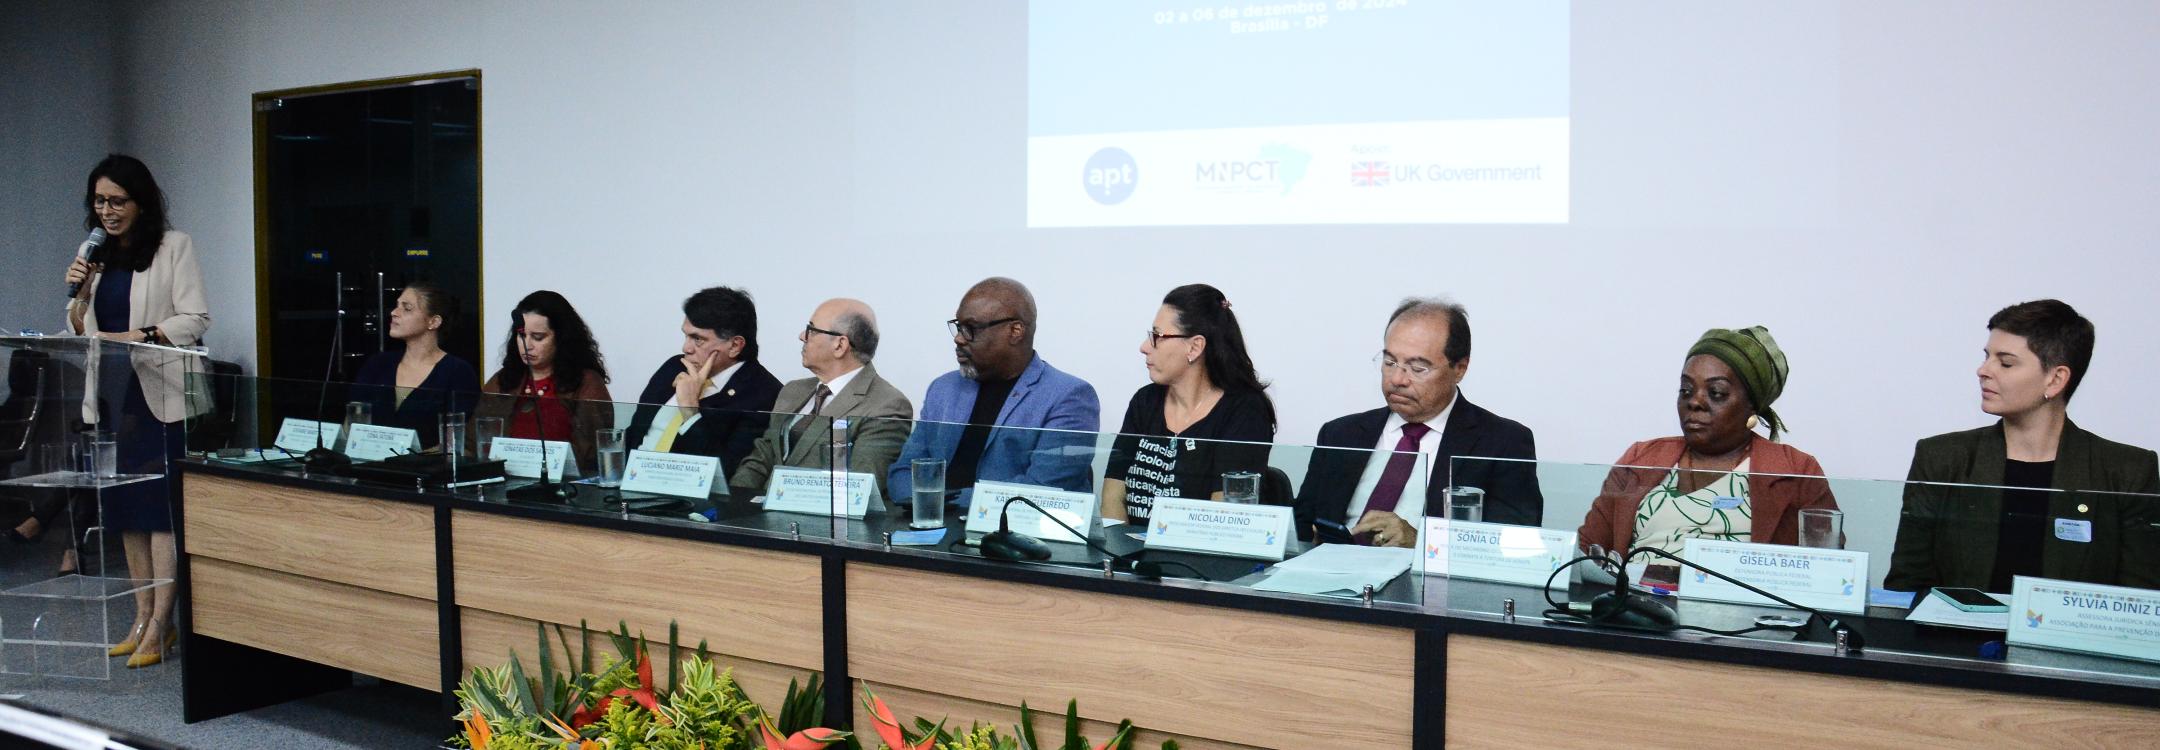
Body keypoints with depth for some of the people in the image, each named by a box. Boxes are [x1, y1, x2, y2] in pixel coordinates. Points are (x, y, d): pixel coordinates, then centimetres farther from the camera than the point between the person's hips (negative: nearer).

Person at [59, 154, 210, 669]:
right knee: (124, 508, 7)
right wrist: (78, 294, -3)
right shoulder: (94, 254, 14)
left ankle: (159, 625, -6)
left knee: (161, 507, -8)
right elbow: (80, 333, 15)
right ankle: (143, 617, 15)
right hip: (111, 394, 6)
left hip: (159, 394, -6)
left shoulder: (173, 246, -2)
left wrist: (137, 337, -18)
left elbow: (196, 319, -8)